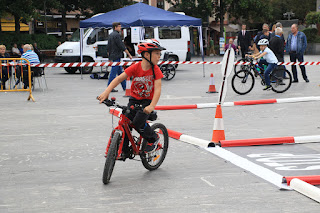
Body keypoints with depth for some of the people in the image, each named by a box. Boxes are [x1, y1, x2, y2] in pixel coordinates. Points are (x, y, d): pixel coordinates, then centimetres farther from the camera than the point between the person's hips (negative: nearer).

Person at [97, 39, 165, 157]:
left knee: (138, 122, -22)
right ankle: (123, 149, 6)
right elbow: (119, 78, -16)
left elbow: (157, 90, -24)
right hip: (134, 99, 2)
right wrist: (106, 92, -27)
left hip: (147, 101, -2)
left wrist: (152, 106, -39)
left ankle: (153, 138, 4)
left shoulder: (156, 70, -15)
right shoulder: (135, 67, -13)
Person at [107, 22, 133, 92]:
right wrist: (129, 55, -11)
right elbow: (122, 46, -16)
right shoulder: (117, 35, -14)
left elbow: (108, 47, 20)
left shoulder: (111, 35, 16)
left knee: (120, 71, 12)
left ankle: (125, 87, 16)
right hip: (116, 56, -10)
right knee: (113, 72, -6)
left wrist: (110, 57, 26)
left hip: (112, 56, 10)